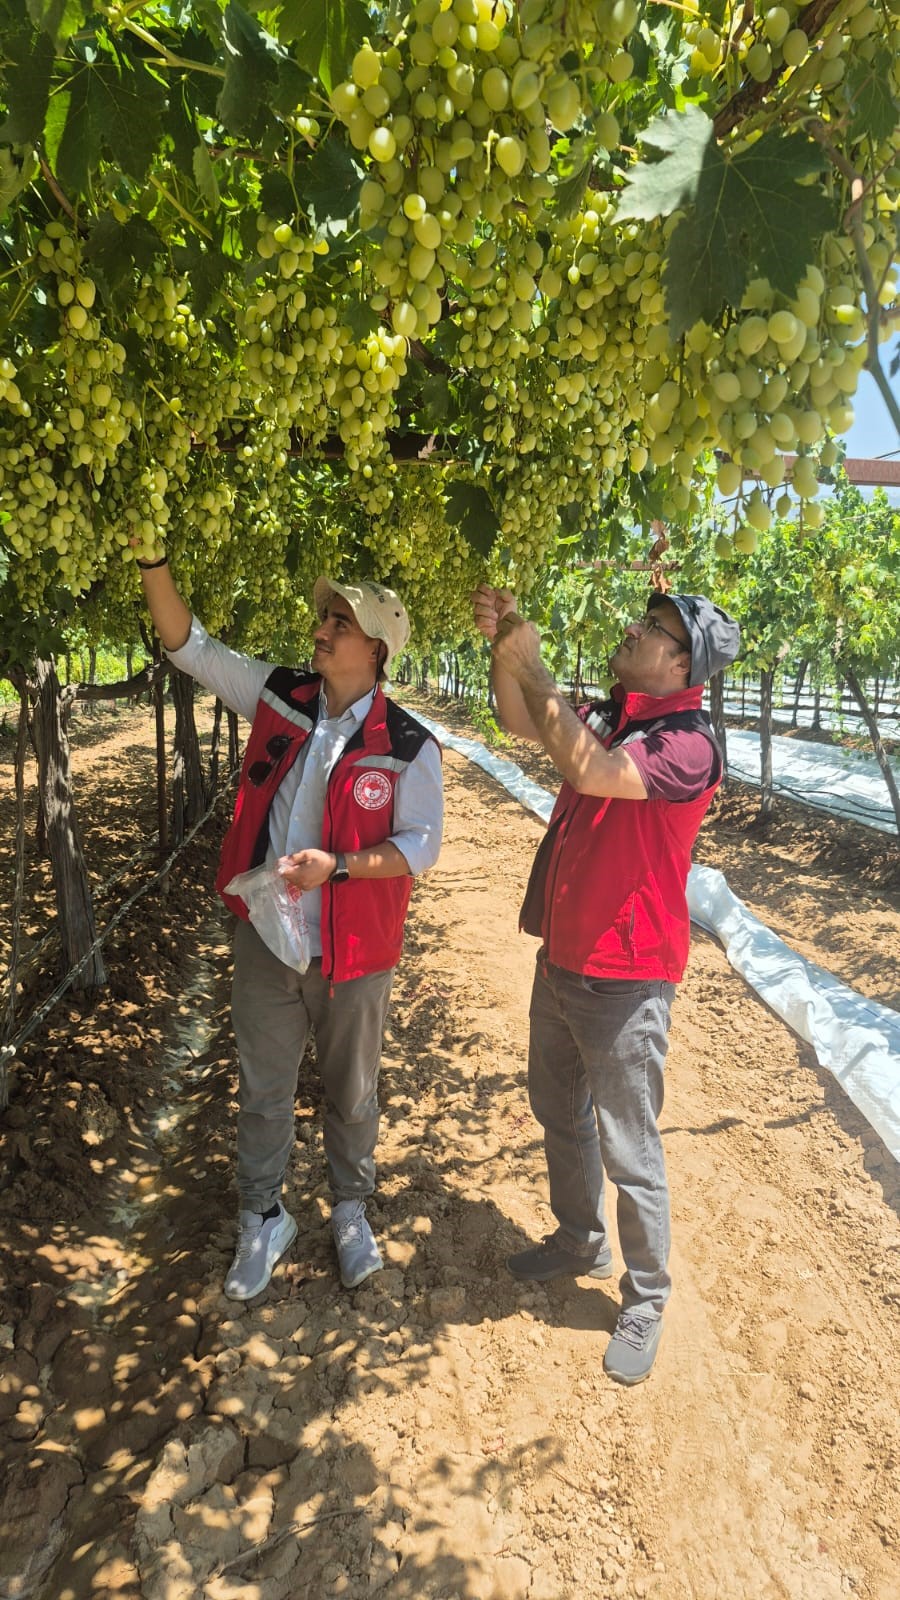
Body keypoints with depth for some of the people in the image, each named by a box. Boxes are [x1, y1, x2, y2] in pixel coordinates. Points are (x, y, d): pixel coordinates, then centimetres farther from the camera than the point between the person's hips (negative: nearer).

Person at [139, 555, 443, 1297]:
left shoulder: (409, 747, -15)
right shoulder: (278, 695, -4)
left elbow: (421, 844, -12)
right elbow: (188, 644, -3)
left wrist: (337, 865, -26)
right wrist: (154, 561, -16)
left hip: (354, 954, -2)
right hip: (266, 942, 3)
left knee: (351, 1094, 18)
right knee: (263, 1091, 17)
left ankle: (351, 1211, 44)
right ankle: (263, 1219, 40)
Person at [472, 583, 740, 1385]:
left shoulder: (688, 743, -21)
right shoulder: (610, 713, 3)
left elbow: (591, 771, -34)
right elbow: (522, 722, 12)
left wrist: (533, 666, -25)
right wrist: (503, 644, -4)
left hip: (624, 978, -8)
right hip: (562, 957, 9)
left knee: (628, 1149, 4)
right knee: (559, 1111, 24)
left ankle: (645, 1302, 26)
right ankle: (580, 1241, 47)